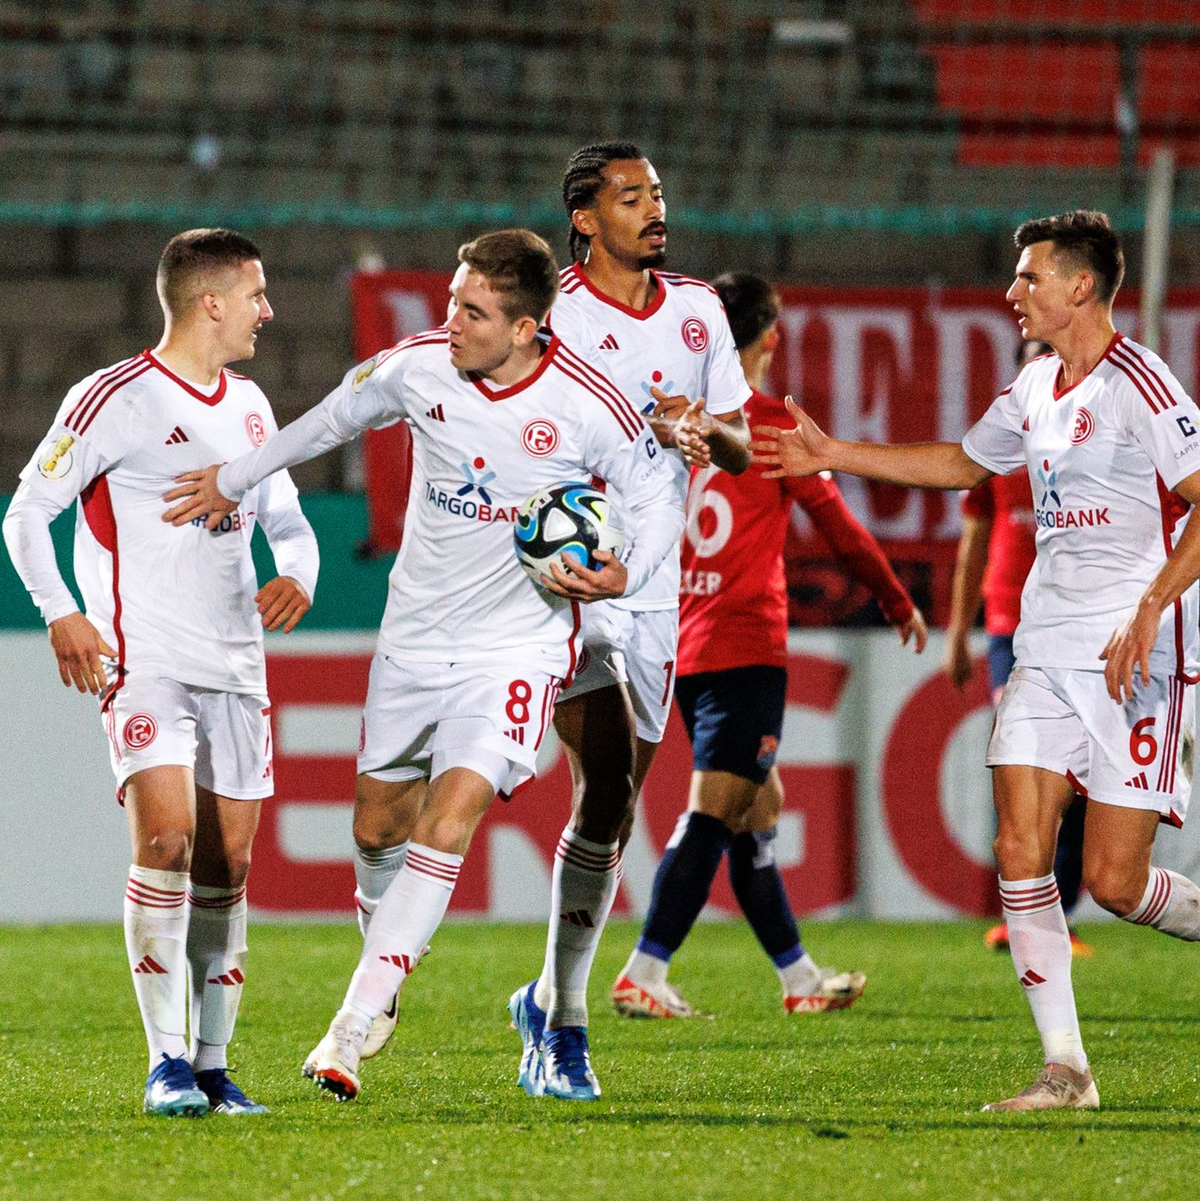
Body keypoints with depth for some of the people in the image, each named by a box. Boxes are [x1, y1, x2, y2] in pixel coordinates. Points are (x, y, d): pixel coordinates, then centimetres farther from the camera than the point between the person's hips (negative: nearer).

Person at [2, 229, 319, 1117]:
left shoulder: (249, 406, 15)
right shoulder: (115, 401, -7)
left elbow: (285, 517, 25)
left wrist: (298, 574, 4)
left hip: (236, 666, 7)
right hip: (146, 659, -7)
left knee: (229, 863, 4)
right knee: (166, 836, -20)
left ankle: (213, 1064, 12)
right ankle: (166, 1061, -16)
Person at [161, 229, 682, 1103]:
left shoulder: (589, 406, -16)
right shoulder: (417, 367, -7)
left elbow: (659, 501, -3)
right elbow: (333, 420, 14)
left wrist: (624, 576, -23)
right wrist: (234, 480, 24)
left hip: (517, 644, -5)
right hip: (416, 630, 5)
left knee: (451, 815, -20)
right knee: (380, 822, 13)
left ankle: (351, 1031, -23)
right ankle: (384, 977, 42)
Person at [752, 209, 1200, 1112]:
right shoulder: (1036, 389, 13)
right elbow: (964, 463, 32)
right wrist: (834, 455, 31)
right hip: (1049, 650, 7)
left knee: (1113, 881, -10)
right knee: (1020, 851, -5)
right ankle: (1065, 1071, -1)